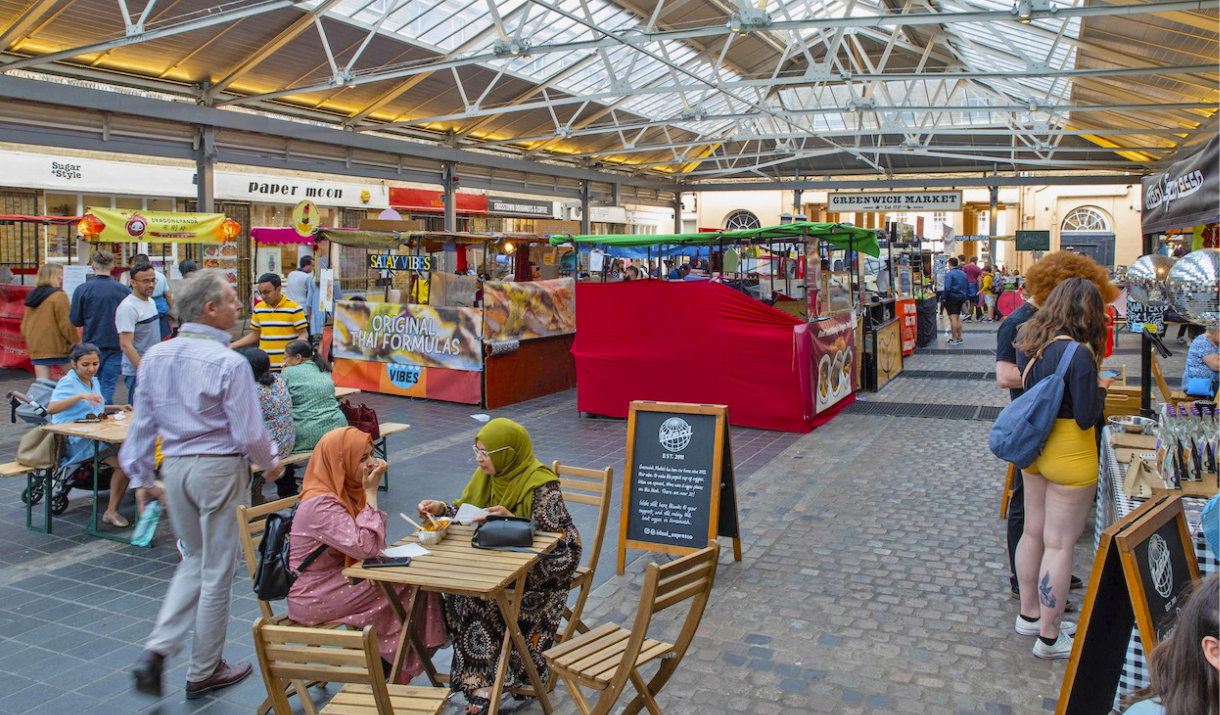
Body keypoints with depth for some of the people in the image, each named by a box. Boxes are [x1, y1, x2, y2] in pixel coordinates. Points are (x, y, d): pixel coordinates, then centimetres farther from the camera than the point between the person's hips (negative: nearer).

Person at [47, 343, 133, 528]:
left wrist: (117, 408, 19)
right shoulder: (67, 383, -9)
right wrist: (80, 396, -38)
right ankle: (111, 511, -20)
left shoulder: (94, 382, 17)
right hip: (75, 442, -8)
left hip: (95, 438, 8)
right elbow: (51, 408, -28)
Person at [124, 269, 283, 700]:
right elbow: (248, 432, -15)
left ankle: (156, 651, 11)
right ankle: (204, 672, 21)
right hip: (219, 469, -6)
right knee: (217, 570, 8)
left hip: (174, 467, 6)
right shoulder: (229, 363, -17)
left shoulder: (155, 357, 3)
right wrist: (270, 463, 5)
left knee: (194, 560, 24)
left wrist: (141, 478, 18)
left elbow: (142, 423, 9)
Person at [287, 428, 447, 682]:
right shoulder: (320, 505, -24)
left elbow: (371, 546, 11)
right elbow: (367, 547, -31)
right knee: (413, 585, -13)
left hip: (338, 579, 9)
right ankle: (400, 671, 5)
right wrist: (371, 493, -24)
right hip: (313, 600, -9)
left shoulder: (344, 491, 6)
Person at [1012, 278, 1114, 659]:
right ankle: (1048, 637, 14)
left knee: (1033, 532, 19)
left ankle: (1029, 614, 34)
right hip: (1070, 455, -8)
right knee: (1059, 544, 3)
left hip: (1034, 448, 8)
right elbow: (1086, 418, -21)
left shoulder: (1030, 343, 0)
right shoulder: (1079, 354, -23)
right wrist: (1101, 387, -4)